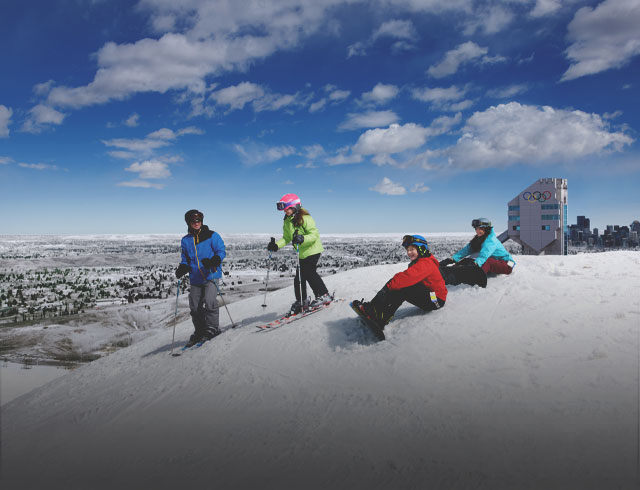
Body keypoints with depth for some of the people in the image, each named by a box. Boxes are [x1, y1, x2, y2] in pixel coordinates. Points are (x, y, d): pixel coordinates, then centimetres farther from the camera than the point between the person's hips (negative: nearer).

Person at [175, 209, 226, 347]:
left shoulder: (212, 236, -1)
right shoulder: (185, 240, 12)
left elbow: (221, 251, -4)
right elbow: (185, 258, 21)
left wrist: (213, 261, -22)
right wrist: (182, 268, 1)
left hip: (211, 276, -4)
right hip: (195, 279, 5)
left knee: (209, 302, -17)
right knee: (195, 307, 6)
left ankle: (212, 329, 0)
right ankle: (199, 332, 23)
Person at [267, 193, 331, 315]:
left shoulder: (305, 218, -17)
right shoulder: (287, 221, 7)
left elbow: (314, 234, -22)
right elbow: (286, 238, 11)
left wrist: (302, 238, -39)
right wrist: (276, 245, -6)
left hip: (312, 250, -8)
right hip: (301, 253, 8)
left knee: (309, 273, -15)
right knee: (299, 276, 6)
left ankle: (324, 295, 0)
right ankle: (301, 301, 19)